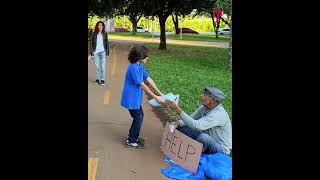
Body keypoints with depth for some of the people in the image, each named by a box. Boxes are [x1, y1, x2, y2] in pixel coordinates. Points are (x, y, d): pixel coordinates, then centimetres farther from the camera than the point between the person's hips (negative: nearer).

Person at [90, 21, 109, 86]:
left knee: (103, 67, 1)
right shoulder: (94, 34, 1)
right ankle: (97, 79, 15)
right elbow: (92, 43, 4)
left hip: (103, 52, 0)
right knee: (97, 67, 6)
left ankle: (103, 80, 7)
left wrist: (107, 53, 1)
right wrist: (92, 53, -1)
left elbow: (107, 43, 5)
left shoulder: (105, 34, 3)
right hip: (96, 52, 0)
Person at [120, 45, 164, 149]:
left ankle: (133, 136, 34)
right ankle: (131, 141, 16)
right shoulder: (134, 67, -25)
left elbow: (149, 79, 4)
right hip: (131, 98, -9)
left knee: (140, 116, 18)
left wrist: (159, 93, 1)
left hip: (135, 98, 9)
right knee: (138, 118, 1)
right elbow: (142, 85, -24)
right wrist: (155, 97, -19)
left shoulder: (140, 66, 4)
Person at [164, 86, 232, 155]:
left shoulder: (219, 114, -31)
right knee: (181, 127, -2)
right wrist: (178, 123, -19)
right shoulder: (204, 107, -6)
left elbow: (197, 125, -40)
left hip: (221, 148, -7)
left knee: (203, 137, -38)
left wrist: (179, 110, -39)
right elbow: (191, 119, 2)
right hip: (208, 140, 8)